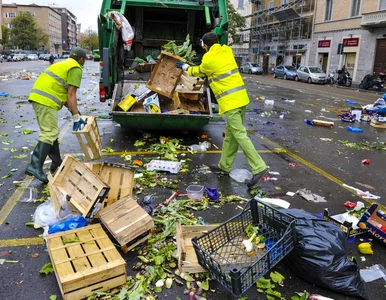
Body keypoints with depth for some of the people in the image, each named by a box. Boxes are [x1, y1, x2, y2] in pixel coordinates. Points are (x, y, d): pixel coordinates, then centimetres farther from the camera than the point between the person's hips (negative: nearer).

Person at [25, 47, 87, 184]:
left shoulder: (63, 64, 29)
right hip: (46, 101, -10)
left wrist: (72, 110, 25)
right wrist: (76, 116, -9)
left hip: (37, 96, 10)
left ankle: (56, 163, 24)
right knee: (49, 134, -12)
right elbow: (71, 95, -9)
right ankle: (35, 166, -19)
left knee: (50, 132, 16)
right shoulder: (76, 69, 0)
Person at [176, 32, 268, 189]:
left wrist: (185, 67, 31)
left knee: (240, 135, -9)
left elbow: (199, 72, 13)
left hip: (230, 101, -8)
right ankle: (224, 165, 25)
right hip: (241, 97, 8)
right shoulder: (227, 51, 11)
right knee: (230, 133, 14)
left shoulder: (208, 59, -8)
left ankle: (259, 168, -13)